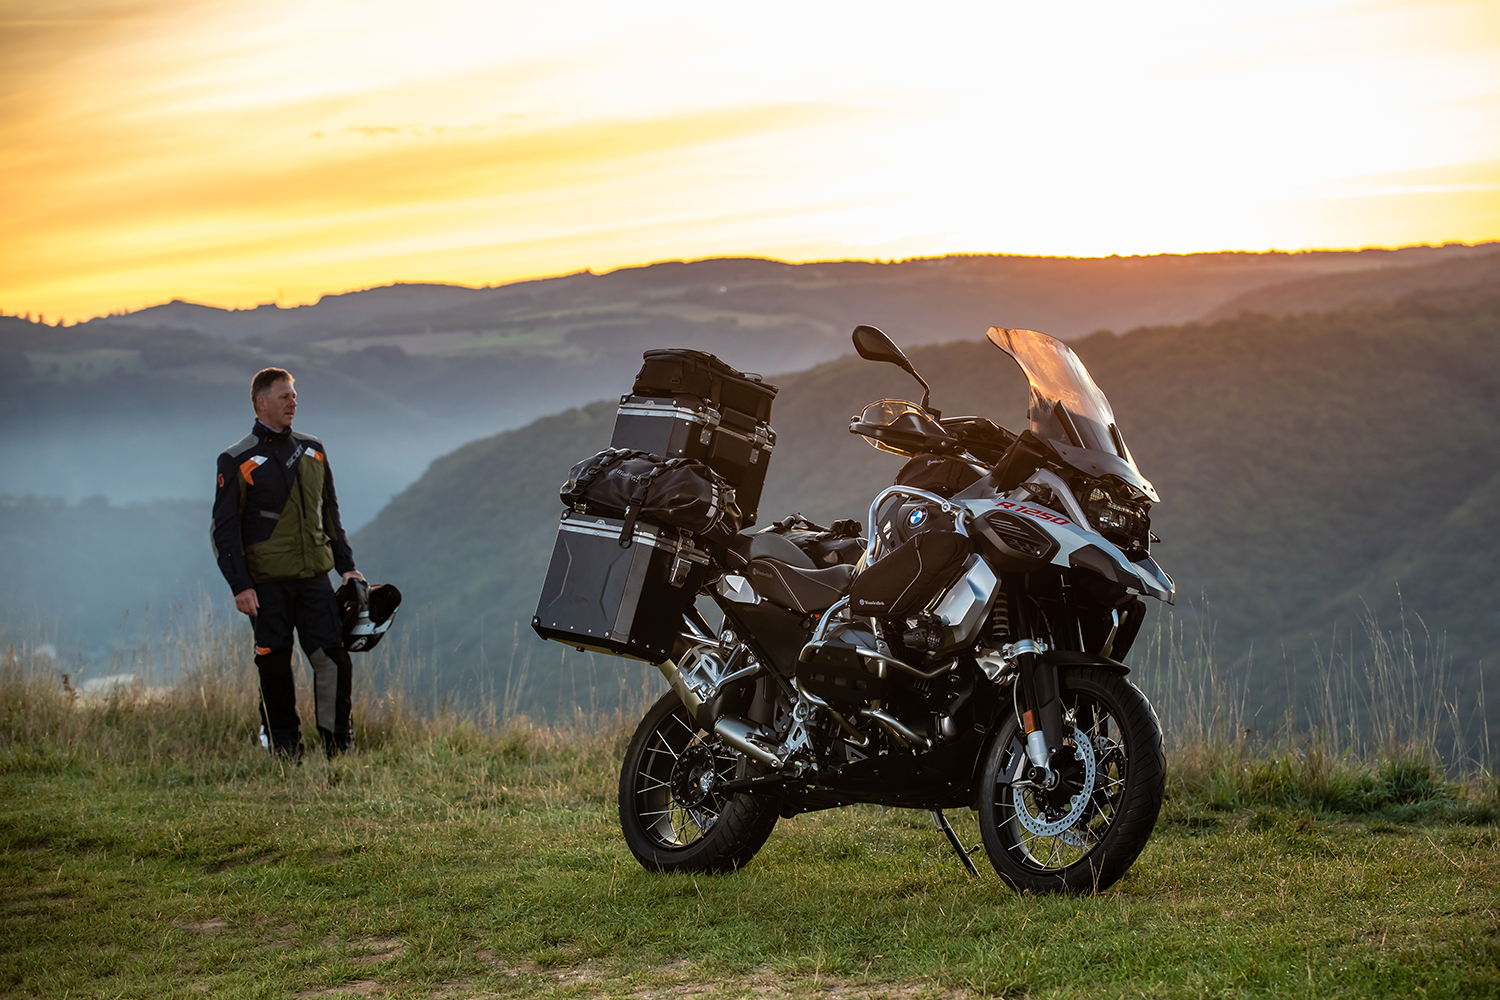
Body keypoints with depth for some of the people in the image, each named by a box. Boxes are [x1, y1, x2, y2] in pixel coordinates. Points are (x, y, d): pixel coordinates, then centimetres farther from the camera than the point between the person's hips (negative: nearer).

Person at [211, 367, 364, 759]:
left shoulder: (313, 451, 12)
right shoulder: (238, 461, -3)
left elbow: (330, 513, 21)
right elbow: (224, 529, -4)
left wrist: (346, 565, 14)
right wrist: (240, 585, -12)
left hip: (314, 577, 4)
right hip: (267, 583, -3)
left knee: (333, 659, -6)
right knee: (275, 670, 2)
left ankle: (339, 747, 5)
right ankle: (285, 753, 14)